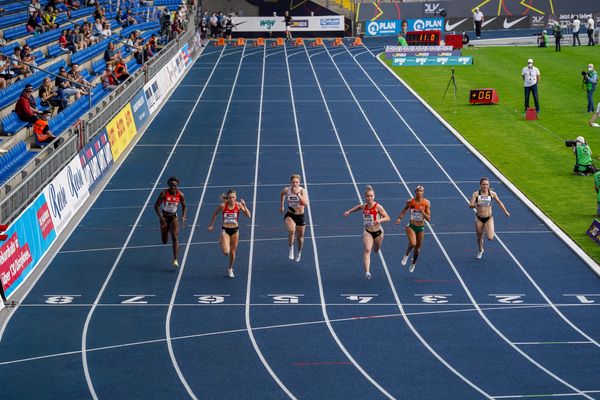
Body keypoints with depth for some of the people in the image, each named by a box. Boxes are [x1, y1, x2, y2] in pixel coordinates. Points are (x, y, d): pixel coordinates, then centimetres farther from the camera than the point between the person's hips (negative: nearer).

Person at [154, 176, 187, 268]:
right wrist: (160, 217, -25)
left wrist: (183, 217, -10)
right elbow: (156, 206, -14)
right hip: (164, 217, 0)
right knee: (164, 241, 8)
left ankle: (175, 260, -18)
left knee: (175, 238, -17)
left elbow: (184, 206, 5)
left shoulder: (180, 195, -10)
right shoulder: (164, 193, -17)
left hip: (174, 217, 0)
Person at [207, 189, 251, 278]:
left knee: (232, 252, 10)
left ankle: (230, 269, 34)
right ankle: (221, 241, 21)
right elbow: (215, 214, 3)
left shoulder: (238, 205, -11)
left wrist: (244, 205, -26)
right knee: (226, 252, -15)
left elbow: (248, 215, -14)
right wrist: (211, 225, 7)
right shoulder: (223, 206, -15)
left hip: (235, 230, 2)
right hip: (225, 230, -2)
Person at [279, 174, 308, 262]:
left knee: (300, 237, 17)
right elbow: (282, 194, 15)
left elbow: (306, 204, -32)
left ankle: (299, 252, 47)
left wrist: (298, 194, -39)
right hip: (290, 215, -1)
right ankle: (291, 248, -9)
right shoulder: (286, 190, -11)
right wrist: (281, 206, 19)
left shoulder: (303, 191, -17)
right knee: (291, 230, -33)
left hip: (300, 216, 1)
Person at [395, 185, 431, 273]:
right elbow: (404, 211, 8)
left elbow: (428, 219, -9)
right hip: (411, 226, -2)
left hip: (421, 228, 2)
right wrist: (399, 218, -10)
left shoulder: (426, 203, -9)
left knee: (417, 248, 13)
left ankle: (413, 263, 42)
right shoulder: (410, 202, -10)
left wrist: (422, 212, -25)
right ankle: (406, 254, 6)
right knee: (413, 243, -27)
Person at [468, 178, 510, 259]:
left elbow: (499, 202, 10)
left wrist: (505, 211, 10)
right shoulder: (476, 194, -9)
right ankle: (480, 251, 42)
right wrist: (476, 204, -34)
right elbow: (470, 205, -13)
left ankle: (490, 232, 24)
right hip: (479, 219, 0)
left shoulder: (492, 193, -5)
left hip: (489, 218, 0)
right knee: (479, 237, 12)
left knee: (490, 238, -14)